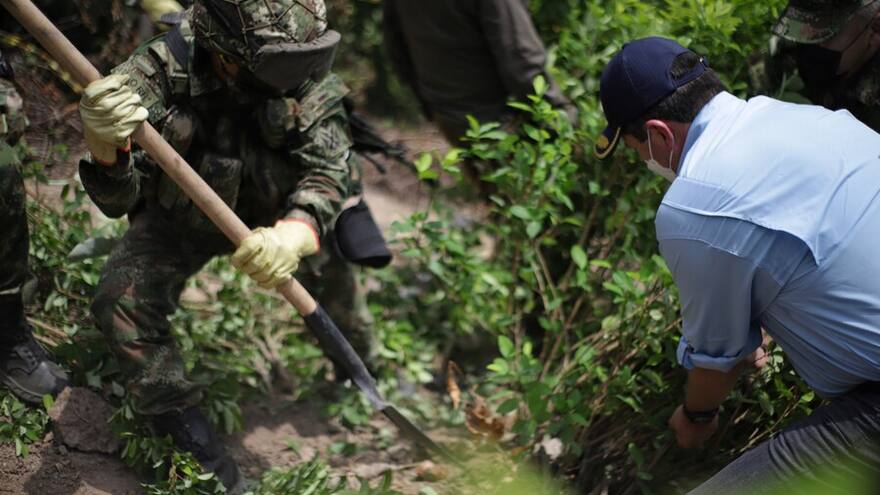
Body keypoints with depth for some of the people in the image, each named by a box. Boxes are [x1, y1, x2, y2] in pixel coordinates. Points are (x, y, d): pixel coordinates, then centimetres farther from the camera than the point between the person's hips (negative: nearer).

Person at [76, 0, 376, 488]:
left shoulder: (307, 78, -29)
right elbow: (119, 199, -32)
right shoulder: (158, 74, -33)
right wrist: (104, 147, -56)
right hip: (179, 217, -2)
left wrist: (295, 233, -55)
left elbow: (328, 169, -33)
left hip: (271, 215, 2)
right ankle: (185, 431, -3)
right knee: (124, 300, -22)